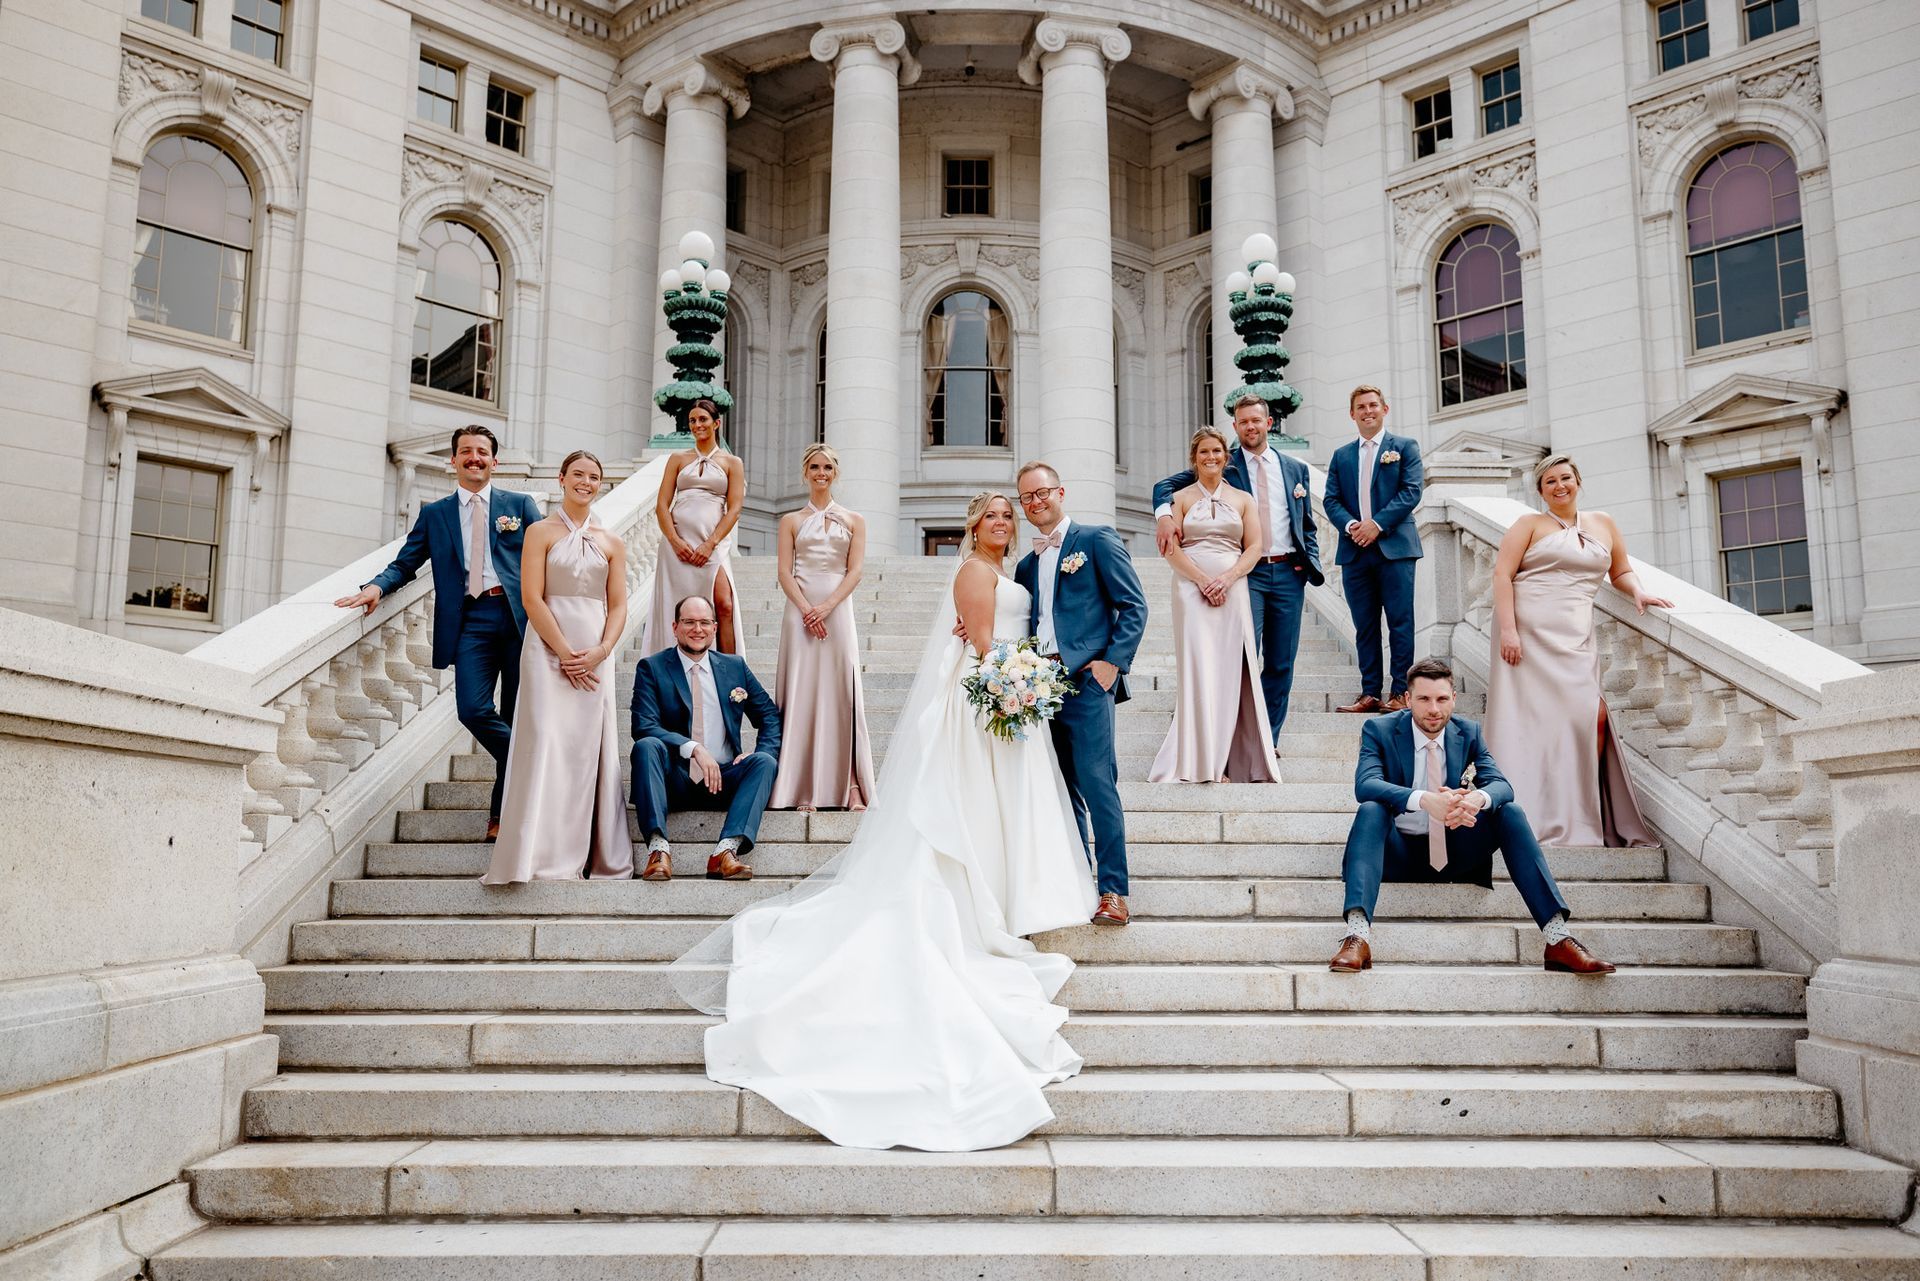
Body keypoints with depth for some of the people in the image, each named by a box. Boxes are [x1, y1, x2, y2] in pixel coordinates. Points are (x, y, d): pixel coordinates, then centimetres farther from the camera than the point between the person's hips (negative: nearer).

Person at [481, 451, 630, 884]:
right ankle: (545, 857, -7)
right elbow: (531, 597, -5)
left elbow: (618, 605, 9)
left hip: (596, 656, 3)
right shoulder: (541, 532, 3)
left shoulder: (611, 544, 13)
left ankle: (602, 856, 9)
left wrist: (600, 650, -9)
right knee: (548, 743, -9)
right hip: (549, 650, -3)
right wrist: (565, 653, -12)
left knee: (593, 748, 4)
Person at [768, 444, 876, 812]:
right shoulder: (791, 520, 11)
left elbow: (855, 571, 2)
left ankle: (850, 786, -3)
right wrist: (806, 610, -12)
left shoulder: (853, 521, 11)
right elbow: (785, 572, 3)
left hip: (838, 612, 0)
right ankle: (804, 789, -3)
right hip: (800, 612, 0)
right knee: (801, 692, -4)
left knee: (841, 692, -4)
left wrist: (826, 607, -12)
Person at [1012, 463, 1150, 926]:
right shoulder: (1027, 565, 23)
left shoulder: (1096, 539, 4)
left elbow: (1133, 606, -2)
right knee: (1063, 791, 8)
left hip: (1086, 679, -6)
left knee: (1096, 784, -12)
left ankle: (1114, 894, -9)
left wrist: (1113, 662, -12)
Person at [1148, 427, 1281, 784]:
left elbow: (1255, 547, 6)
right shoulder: (1181, 498, 10)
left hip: (1232, 590, 2)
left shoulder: (1243, 500, 14)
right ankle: (1198, 761, -8)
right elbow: (1172, 548, 1)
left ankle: (1225, 758, 3)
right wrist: (1202, 580, -12)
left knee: (1230, 670, -2)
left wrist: (1226, 578, -10)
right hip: (1191, 590, -2)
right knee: (1197, 667, -10)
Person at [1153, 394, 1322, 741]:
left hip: (1289, 572, 3)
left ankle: (1268, 739, 18)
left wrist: (1312, 564, 4)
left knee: (1281, 662, 7)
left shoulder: (1296, 469, 13)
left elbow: (1308, 525, 17)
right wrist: (1164, 514, -26)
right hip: (1245, 572, -3)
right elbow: (1166, 486, -6)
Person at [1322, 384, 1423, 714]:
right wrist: (1350, 525, -10)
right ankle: (1370, 693, 9)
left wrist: (1378, 524, -14)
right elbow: (1331, 499, 9)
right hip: (1354, 551, 4)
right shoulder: (1341, 455, 16)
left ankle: (1401, 692, 2)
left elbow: (1411, 492, -4)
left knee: (1400, 623, -3)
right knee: (1364, 626, 5)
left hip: (1395, 547, -3)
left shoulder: (1405, 447, 6)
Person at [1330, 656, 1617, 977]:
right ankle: (1358, 935, -49)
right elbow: (1365, 784, -24)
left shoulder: (1468, 732, 4)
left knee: (1510, 812, -18)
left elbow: (1500, 784, -8)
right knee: (1370, 810, -33)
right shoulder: (1379, 730, -7)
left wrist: (1479, 798, -36)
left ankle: (1557, 938, -27)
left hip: (1455, 853, 3)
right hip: (1400, 852, -3)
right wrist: (1423, 800, -43)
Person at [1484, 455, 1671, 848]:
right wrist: (1507, 629, -15)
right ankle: (1535, 820, -4)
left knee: (1593, 717, -8)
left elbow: (1621, 571, 27)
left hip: (1575, 638, 4)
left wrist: (1638, 592, 4)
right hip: (1529, 634, -4)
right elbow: (1502, 574, -4)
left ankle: (1582, 818, 3)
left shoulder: (1602, 524, 19)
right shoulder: (1530, 524, 6)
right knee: (1535, 717, -9)